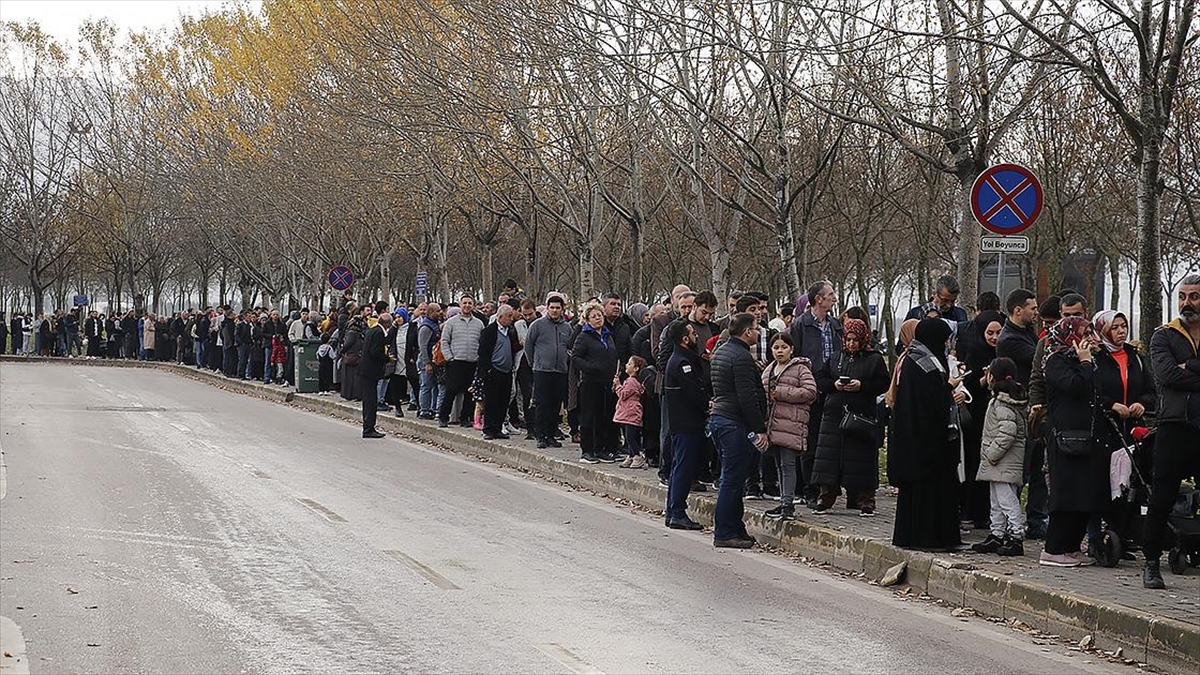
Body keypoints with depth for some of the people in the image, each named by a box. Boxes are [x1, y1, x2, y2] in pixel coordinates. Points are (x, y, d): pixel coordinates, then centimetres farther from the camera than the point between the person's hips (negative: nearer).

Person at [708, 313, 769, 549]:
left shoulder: (720, 351, 15)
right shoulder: (741, 357, -16)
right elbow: (747, 398, -20)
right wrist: (760, 429, -17)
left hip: (718, 417, 10)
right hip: (735, 423, -10)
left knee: (732, 478, 14)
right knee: (732, 480, -7)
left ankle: (735, 529, 19)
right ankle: (724, 534, -5)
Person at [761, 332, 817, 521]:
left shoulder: (800, 369, -2)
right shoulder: (768, 371, 20)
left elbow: (810, 392, -13)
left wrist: (781, 393, -14)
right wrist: (766, 396, 6)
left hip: (791, 424, -7)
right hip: (773, 424, 8)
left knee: (788, 464, -12)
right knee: (779, 465, 11)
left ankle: (788, 505, -14)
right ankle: (784, 503, 17)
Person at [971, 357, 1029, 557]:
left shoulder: (1002, 404, -17)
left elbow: (1007, 432, -26)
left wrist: (993, 454, -20)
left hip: (1004, 464, -10)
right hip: (999, 463, 10)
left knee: (1007, 499, -10)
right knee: (996, 501, 16)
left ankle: (1016, 538, -11)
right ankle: (996, 535, 22)